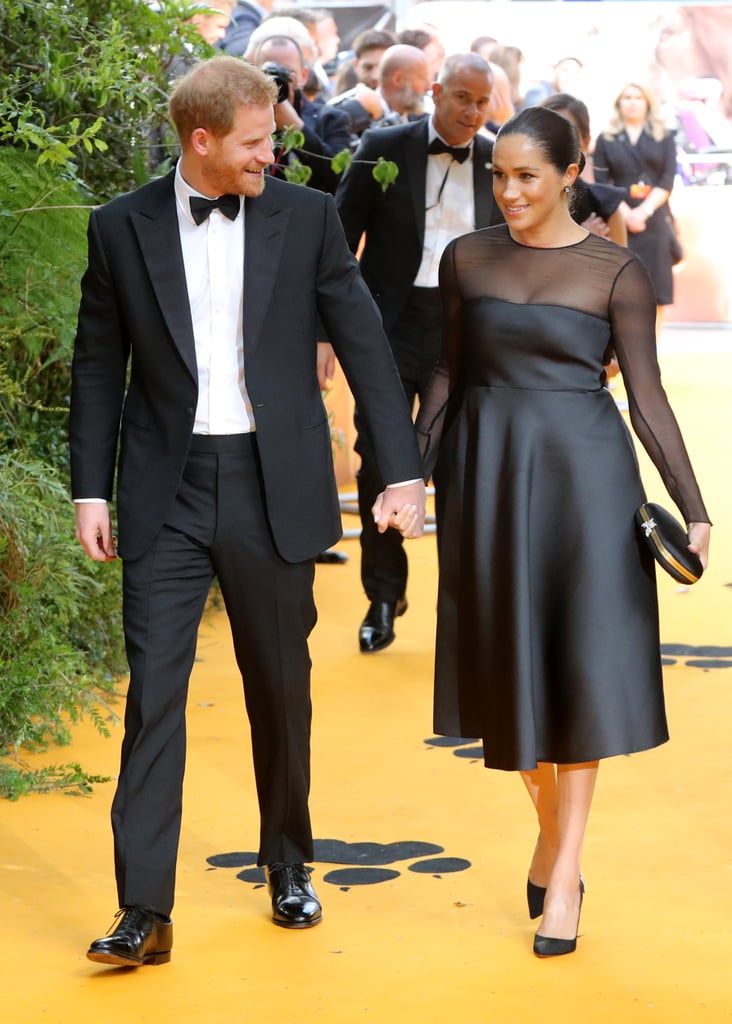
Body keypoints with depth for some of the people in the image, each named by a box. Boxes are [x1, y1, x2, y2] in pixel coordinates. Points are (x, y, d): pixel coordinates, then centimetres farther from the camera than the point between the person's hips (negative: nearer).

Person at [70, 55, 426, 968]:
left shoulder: (306, 217, 1)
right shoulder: (123, 228, 0)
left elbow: (364, 345, 2)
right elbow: (98, 366, 5)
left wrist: (402, 472, -2)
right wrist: (90, 490, 1)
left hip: (276, 490, 1)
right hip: (168, 493, -1)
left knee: (281, 689, 12)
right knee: (153, 690, -7)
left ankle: (289, 865, 32)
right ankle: (144, 911, -5)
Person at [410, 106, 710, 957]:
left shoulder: (614, 271, -4)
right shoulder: (466, 259, 5)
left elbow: (647, 396, -4)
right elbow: (448, 373, 11)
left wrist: (692, 506, -8)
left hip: (582, 473, -3)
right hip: (487, 473, 3)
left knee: (580, 666, -3)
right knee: (510, 664, 9)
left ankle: (562, 879, 2)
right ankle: (550, 831, 29)